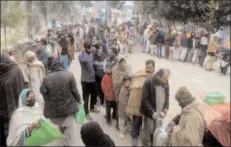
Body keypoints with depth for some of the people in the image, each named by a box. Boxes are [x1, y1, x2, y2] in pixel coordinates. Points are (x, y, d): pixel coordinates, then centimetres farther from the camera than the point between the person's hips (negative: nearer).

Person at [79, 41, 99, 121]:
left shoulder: (91, 54, 6)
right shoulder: (81, 55, -18)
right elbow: (84, 60, -44)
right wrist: (85, 51, -38)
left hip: (92, 78, 7)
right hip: (85, 79, -7)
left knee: (94, 94, 21)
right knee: (86, 97, 6)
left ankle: (92, 107, 44)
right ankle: (86, 113, 22)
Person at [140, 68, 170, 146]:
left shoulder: (165, 82, -2)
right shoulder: (148, 82, -19)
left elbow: (167, 95, 11)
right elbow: (145, 99, -17)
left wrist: (166, 107, -3)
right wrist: (152, 112, -22)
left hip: (160, 112, 5)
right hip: (150, 112, -5)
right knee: (148, 131, 5)